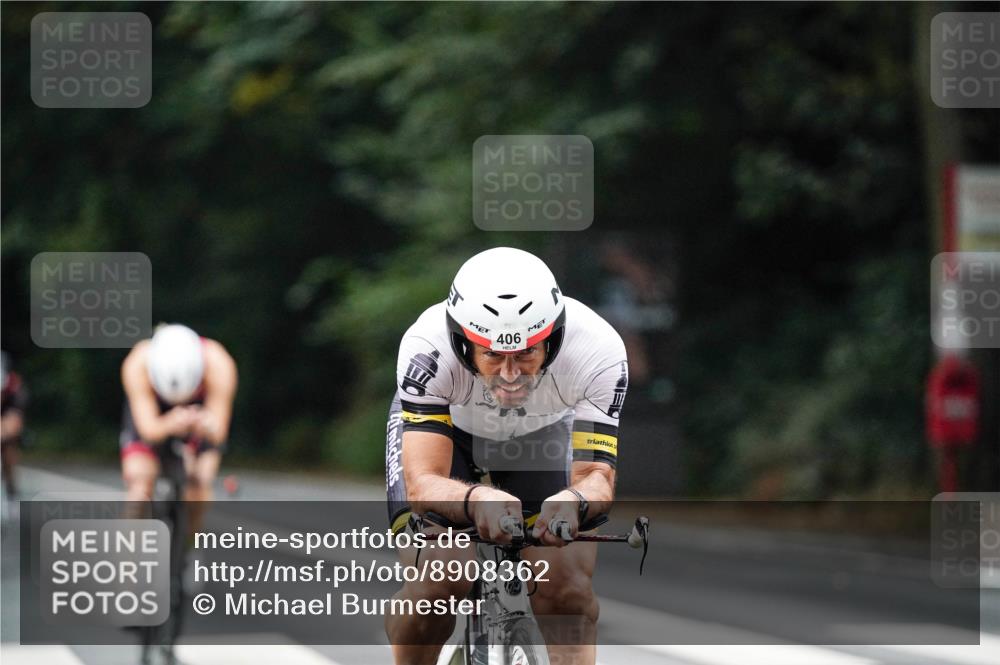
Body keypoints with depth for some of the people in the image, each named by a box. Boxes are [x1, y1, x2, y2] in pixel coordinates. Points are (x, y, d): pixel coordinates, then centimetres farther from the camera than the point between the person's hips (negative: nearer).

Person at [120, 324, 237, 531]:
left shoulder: (219, 365, -37)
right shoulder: (137, 365, -38)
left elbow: (218, 432, -36)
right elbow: (148, 429, -40)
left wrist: (206, 426, -60)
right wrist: (169, 425, -63)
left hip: (201, 411, 0)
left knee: (200, 481, -18)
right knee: (139, 479, -21)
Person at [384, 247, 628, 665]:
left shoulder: (597, 351, -36)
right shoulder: (427, 348, -40)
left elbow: (597, 474, -34)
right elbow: (422, 482, -42)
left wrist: (574, 501, -59)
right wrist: (477, 500, -65)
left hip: (542, 431, 2)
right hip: (439, 422, -2)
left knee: (567, 590, -18)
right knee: (434, 584, -22)